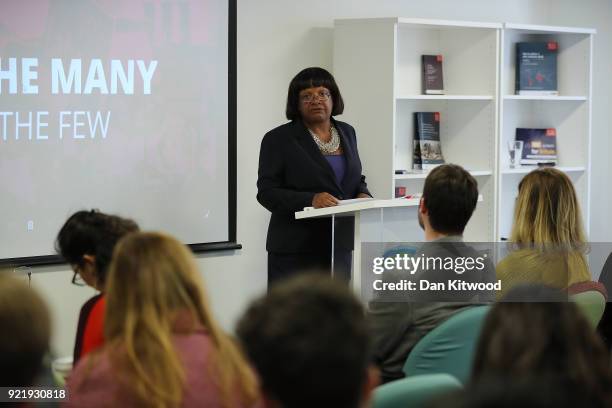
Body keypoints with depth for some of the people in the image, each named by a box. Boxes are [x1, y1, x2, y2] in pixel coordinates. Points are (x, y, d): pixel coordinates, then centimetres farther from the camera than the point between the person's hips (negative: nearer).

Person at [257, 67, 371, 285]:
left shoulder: (346, 132, 13)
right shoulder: (278, 139, -3)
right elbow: (267, 192, -8)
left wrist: (363, 195, -1)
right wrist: (310, 200, -22)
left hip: (340, 247, 5)